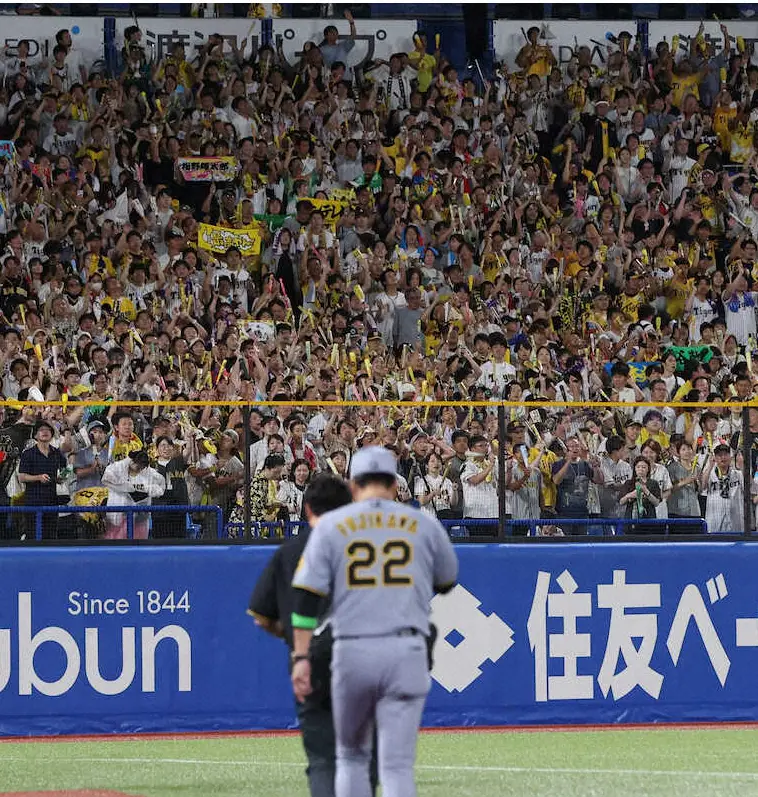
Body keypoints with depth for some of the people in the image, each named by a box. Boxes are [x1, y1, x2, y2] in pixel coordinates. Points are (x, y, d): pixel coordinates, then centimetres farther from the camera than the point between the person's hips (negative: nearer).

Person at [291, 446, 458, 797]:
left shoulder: (331, 525, 5)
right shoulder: (424, 524, 7)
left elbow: (307, 596, -2)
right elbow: (447, 582, 22)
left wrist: (300, 656, -2)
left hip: (352, 651, 0)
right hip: (406, 651, 0)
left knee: (351, 755, 18)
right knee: (397, 764, -3)